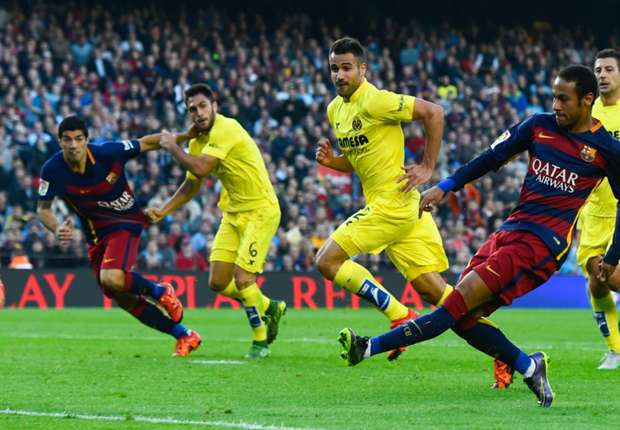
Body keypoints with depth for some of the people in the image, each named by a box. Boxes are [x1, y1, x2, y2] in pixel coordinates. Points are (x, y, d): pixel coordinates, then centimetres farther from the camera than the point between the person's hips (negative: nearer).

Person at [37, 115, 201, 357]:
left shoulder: (107, 153, -22)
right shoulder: (52, 171, -17)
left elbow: (145, 144, -7)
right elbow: (43, 209, -6)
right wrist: (57, 228, -27)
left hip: (125, 223, -5)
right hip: (95, 235, 5)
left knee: (112, 279, -30)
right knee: (122, 298, 6)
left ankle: (160, 292, 1)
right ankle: (185, 336, 20)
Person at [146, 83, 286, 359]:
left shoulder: (226, 130, -21)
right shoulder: (197, 141, 6)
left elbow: (200, 169, -31)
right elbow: (192, 185, 21)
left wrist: (173, 147, -15)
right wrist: (163, 211, 14)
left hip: (260, 211, -9)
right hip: (233, 213, 9)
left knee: (242, 279, -16)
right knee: (218, 283, 4)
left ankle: (260, 341, 3)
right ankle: (269, 308, 29)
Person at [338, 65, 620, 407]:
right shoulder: (540, 126, 9)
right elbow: (493, 157, 15)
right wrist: (445, 186, 7)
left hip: (543, 243, -7)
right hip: (509, 230, 7)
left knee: (462, 300, -17)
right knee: (463, 316, -5)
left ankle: (371, 347, -21)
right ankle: (529, 367, 9)